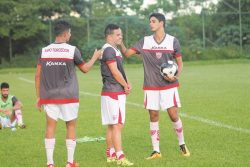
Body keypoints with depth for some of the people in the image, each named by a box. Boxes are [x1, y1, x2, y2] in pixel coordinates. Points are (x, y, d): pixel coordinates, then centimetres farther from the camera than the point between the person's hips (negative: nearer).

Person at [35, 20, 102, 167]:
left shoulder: (44, 51, 2)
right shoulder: (72, 50, -7)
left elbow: (38, 75, 3)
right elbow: (85, 69, 7)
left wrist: (38, 97, 11)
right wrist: (95, 57, 24)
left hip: (49, 96, 3)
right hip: (68, 96, -3)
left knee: (51, 126, 4)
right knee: (71, 126, 9)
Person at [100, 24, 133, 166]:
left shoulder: (115, 49, 17)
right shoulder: (108, 50, -15)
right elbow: (115, 72, -18)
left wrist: (127, 83, 3)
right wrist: (125, 85, -6)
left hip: (118, 92, 10)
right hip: (113, 93, -10)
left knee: (112, 125, 14)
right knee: (117, 125, -12)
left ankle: (111, 154, 21)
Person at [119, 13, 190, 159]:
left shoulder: (173, 41, -3)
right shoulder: (145, 41, 2)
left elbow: (180, 63, 4)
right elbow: (127, 53, -1)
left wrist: (177, 76, -14)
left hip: (169, 86, -2)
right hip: (151, 86, 2)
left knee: (174, 115, -5)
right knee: (153, 117, 2)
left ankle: (182, 145, 16)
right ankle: (156, 151, 8)